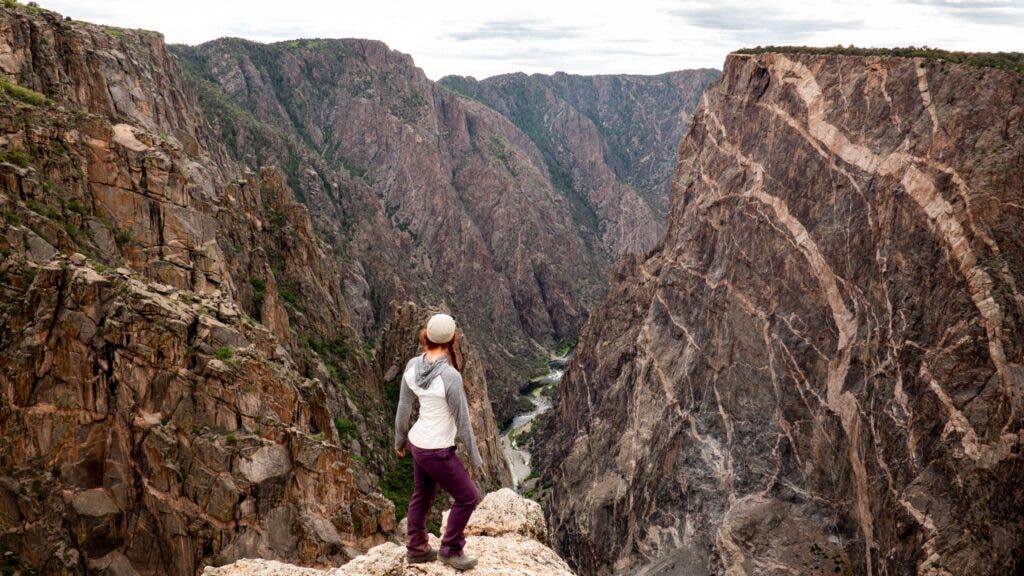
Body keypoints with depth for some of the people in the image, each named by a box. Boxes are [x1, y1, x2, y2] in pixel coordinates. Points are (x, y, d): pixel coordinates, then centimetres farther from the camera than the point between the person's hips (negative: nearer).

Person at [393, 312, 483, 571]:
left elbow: (403, 408, 3)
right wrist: (475, 457, -5)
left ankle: (416, 549, 44)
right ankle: (450, 549, 30)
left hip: (418, 442, 7)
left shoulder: (412, 365, -9)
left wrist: (400, 439, 20)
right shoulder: (450, 376, -31)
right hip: (437, 452, -7)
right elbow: (462, 421, -20)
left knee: (422, 496, 26)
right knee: (468, 497, 14)